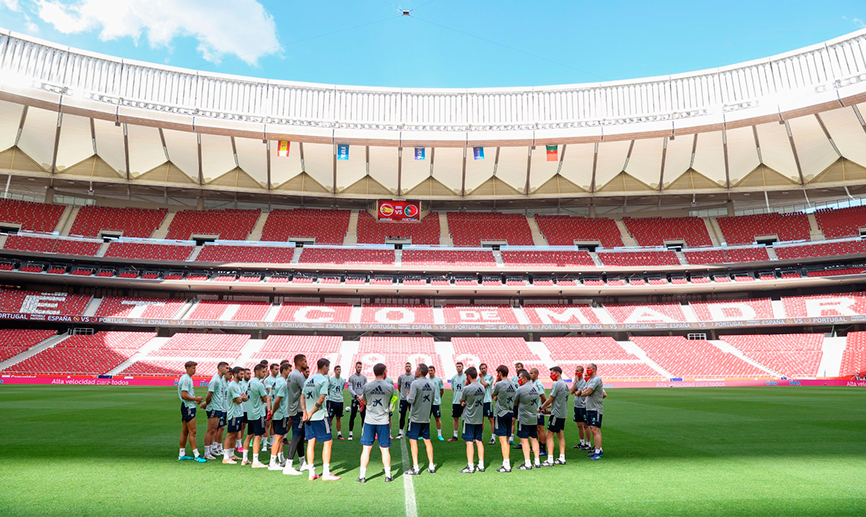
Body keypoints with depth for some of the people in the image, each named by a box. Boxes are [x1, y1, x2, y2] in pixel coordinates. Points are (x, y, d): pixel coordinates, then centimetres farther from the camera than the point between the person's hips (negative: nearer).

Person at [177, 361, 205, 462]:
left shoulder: (188, 378, 16)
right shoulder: (185, 379, -15)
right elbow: (184, 395, -22)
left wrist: (195, 400, 12)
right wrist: (196, 398, -14)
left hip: (188, 407, 10)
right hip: (188, 407, -10)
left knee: (185, 431, 14)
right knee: (192, 431, -9)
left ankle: (181, 454, 21)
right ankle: (196, 455, -7)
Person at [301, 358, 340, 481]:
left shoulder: (308, 379, 13)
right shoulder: (323, 379, -10)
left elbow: (303, 396, 10)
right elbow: (321, 399, -18)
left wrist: (305, 412, 0)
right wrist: (311, 413, -10)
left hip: (308, 416, 7)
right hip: (320, 416, -7)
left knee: (311, 442, 10)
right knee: (328, 442, 1)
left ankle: (311, 473, 14)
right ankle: (326, 473, 1)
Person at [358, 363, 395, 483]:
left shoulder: (367, 386, -4)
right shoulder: (390, 387, -6)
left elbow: (364, 402, 10)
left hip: (369, 421, 1)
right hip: (383, 421, -1)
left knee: (366, 448, 7)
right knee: (385, 449, 9)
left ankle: (362, 476, 11)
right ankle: (388, 475, 15)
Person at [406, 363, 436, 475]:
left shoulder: (415, 383, -14)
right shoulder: (431, 384, 6)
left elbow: (411, 400, -19)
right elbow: (432, 401, 12)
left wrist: (407, 396, 1)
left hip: (415, 417, -6)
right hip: (426, 417, 6)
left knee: (413, 440, 2)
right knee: (427, 440, 13)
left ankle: (415, 468, 2)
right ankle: (431, 466, 16)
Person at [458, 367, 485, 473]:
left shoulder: (467, 388, -16)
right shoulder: (482, 387, 4)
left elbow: (461, 401, -2)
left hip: (469, 419, -6)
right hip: (479, 418, 6)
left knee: (469, 442, -2)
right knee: (479, 441, 10)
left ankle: (470, 466, 0)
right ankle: (481, 465, 13)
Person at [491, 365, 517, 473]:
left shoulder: (499, 384, -13)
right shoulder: (513, 384, 7)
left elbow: (492, 396, 3)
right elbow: (515, 400, 14)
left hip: (500, 413, -7)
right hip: (510, 413, 7)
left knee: (503, 440, -6)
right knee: (506, 440, 14)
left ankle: (506, 465, -9)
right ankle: (507, 463, 18)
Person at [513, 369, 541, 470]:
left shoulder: (520, 389, -15)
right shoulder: (536, 388, 7)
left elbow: (515, 403, -4)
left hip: (524, 418, -7)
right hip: (534, 417, 7)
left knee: (524, 440, -2)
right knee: (534, 439, 13)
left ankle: (527, 464, -3)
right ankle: (537, 462, 16)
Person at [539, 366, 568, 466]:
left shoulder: (557, 384, -15)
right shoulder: (565, 384, 14)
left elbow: (550, 399, -13)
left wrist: (541, 408, 0)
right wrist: (546, 407, 17)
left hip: (556, 413, -9)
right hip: (563, 413, 9)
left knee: (549, 435, -5)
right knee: (560, 435, 13)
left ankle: (550, 460, -7)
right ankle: (562, 459, 16)